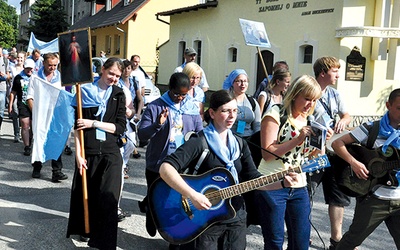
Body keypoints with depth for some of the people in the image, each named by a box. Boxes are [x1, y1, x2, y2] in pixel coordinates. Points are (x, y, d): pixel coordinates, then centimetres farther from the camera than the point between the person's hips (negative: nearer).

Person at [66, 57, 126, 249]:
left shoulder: (118, 94, 6)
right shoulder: (85, 91, 2)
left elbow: (120, 127, 0)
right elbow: (77, 126, 0)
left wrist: (93, 123, -10)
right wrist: (79, 154, -7)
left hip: (110, 153, 0)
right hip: (88, 151, 0)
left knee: (108, 197, -7)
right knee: (84, 193, 10)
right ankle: (83, 229, 34)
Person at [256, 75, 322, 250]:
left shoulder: (306, 121, 12)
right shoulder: (275, 114, -8)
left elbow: (304, 157, 16)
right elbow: (267, 153, -18)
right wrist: (298, 139, -21)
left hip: (299, 187, 6)